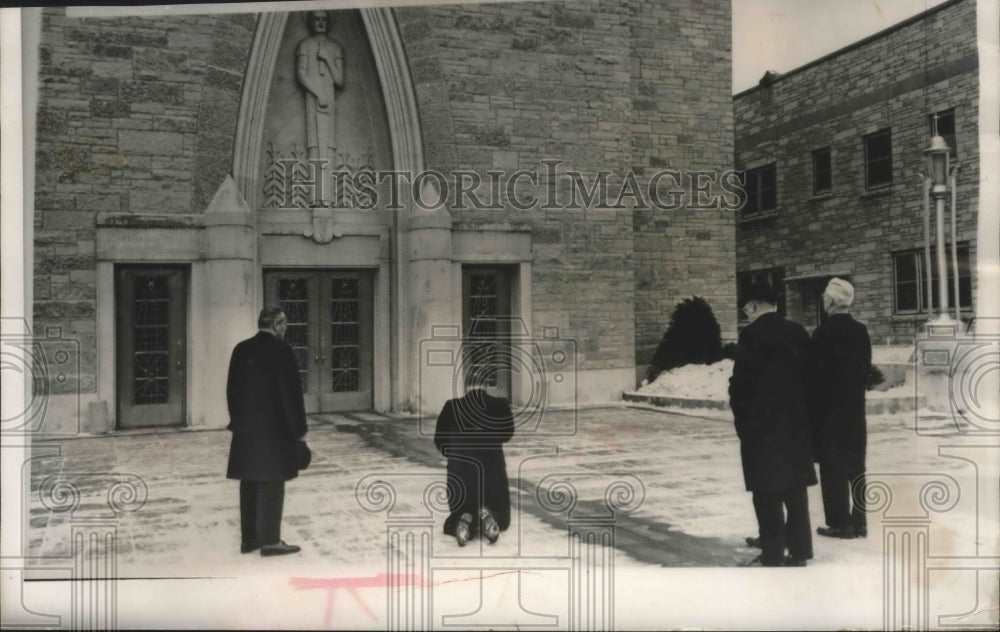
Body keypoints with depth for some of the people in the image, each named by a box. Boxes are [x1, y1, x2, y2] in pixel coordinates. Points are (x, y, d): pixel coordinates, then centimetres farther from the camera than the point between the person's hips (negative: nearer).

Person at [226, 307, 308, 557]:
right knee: (271, 484, 0)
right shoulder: (282, 351, -13)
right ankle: (270, 540, 5)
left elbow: (232, 389, 12)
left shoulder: (241, 350, 7)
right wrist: (299, 429, -7)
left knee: (250, 483, 12)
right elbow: (291, 393, -14)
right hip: (274, 428, -7)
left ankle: (249, 538, 20)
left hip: (245, 428, 7)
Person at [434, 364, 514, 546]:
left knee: (461, 510, 21)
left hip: (460, 469, 1)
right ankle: (486, 515, -18)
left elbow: (439, 439, 2)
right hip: (492, 467, 0)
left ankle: (465, 519, -17)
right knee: (499, 514, 19)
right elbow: (508, 434, 6)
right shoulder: (500, 405, -8)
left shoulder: (452, 407, -7)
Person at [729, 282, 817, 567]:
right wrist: (801, 410, 15)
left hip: (762, 422, -6)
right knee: (795, 485, 12)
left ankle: (773, 555, 3)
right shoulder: (798, 332, 7)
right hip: (796, 420, 6)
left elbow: (741, 381, -13)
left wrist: (740, 414, 1)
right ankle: (799, 550, 19)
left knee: (768, 490, 0)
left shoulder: (752, 334, -12)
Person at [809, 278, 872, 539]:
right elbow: (865, 369, 8)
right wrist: (856, 394, 17)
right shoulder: (861, 331, 4)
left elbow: (816, 373, -13)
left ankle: (840, 522, 2)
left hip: (829, 409, -6)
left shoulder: (823, 332, -14)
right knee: (855, 466, 11)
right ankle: (859, 521, 16)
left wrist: (812, 407, -5)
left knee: (833, 467, 0)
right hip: (855, 408, 6)